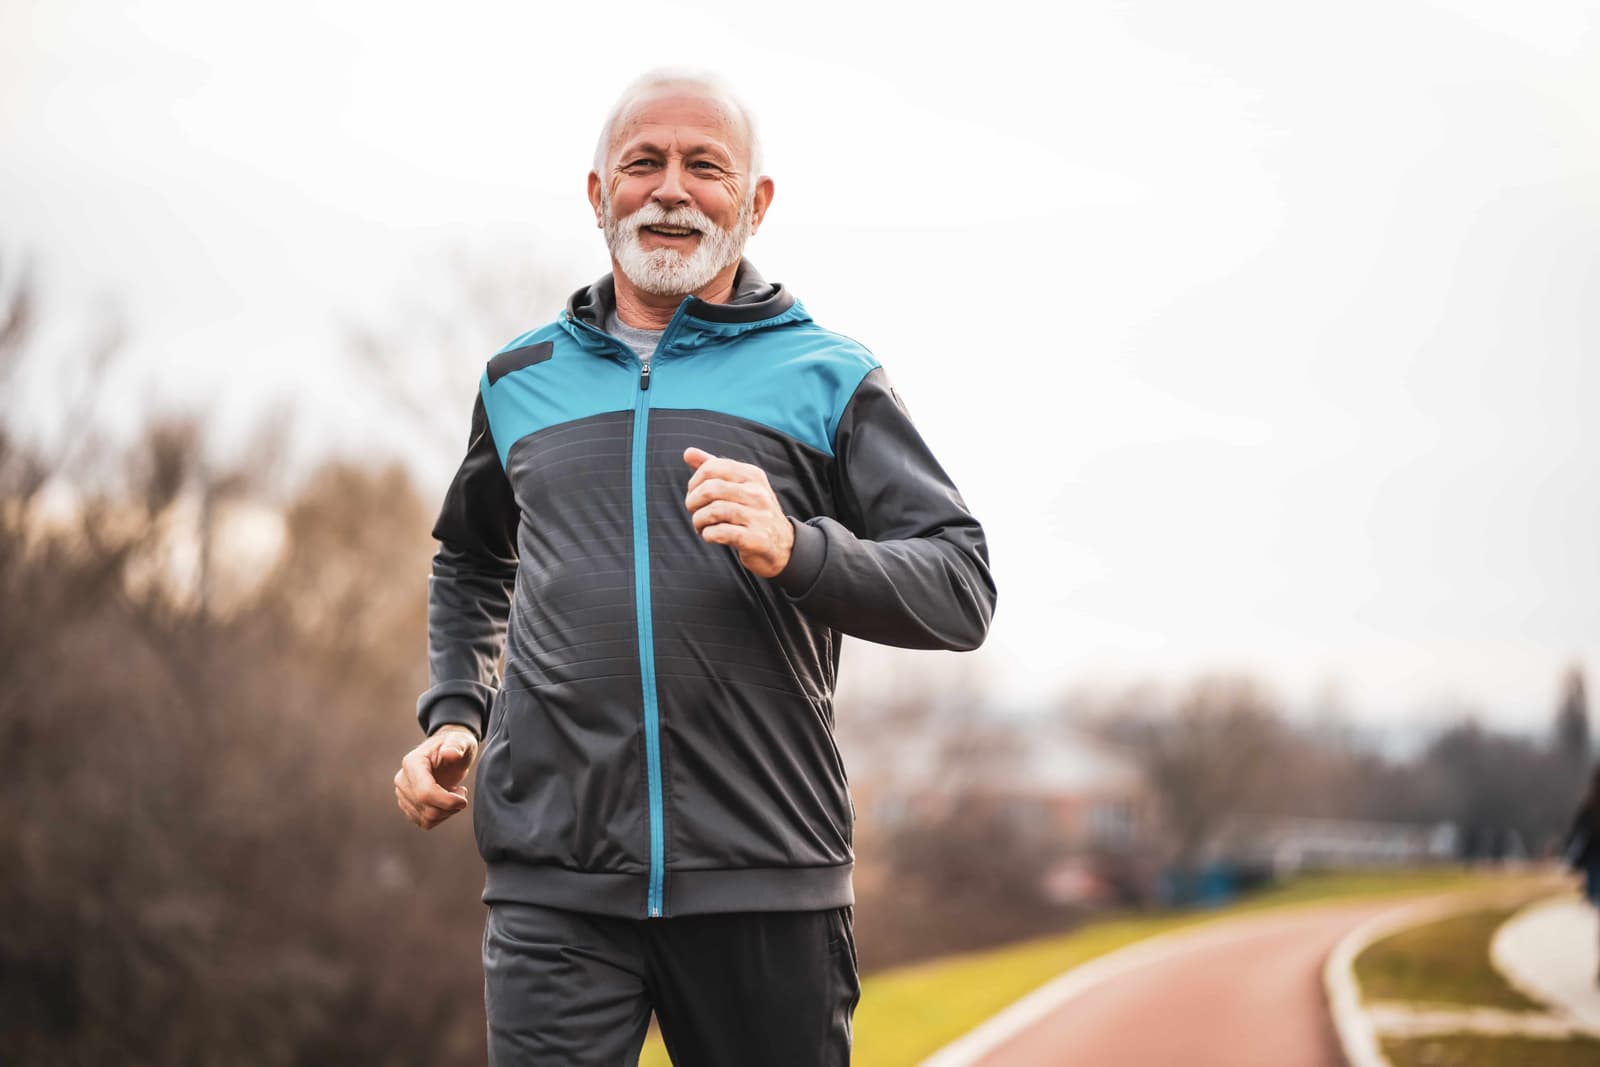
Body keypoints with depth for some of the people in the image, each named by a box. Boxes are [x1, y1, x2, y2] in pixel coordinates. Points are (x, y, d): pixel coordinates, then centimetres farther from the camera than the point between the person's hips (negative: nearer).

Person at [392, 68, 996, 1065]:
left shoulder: (827, 377, 6)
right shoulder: (522, 378, 15)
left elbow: (963, 588, -1)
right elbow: (470, 560, 34)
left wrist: (797, 550, -18)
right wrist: (452, 713, 18)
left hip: (764, 876, -1)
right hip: (556, 881, 1)